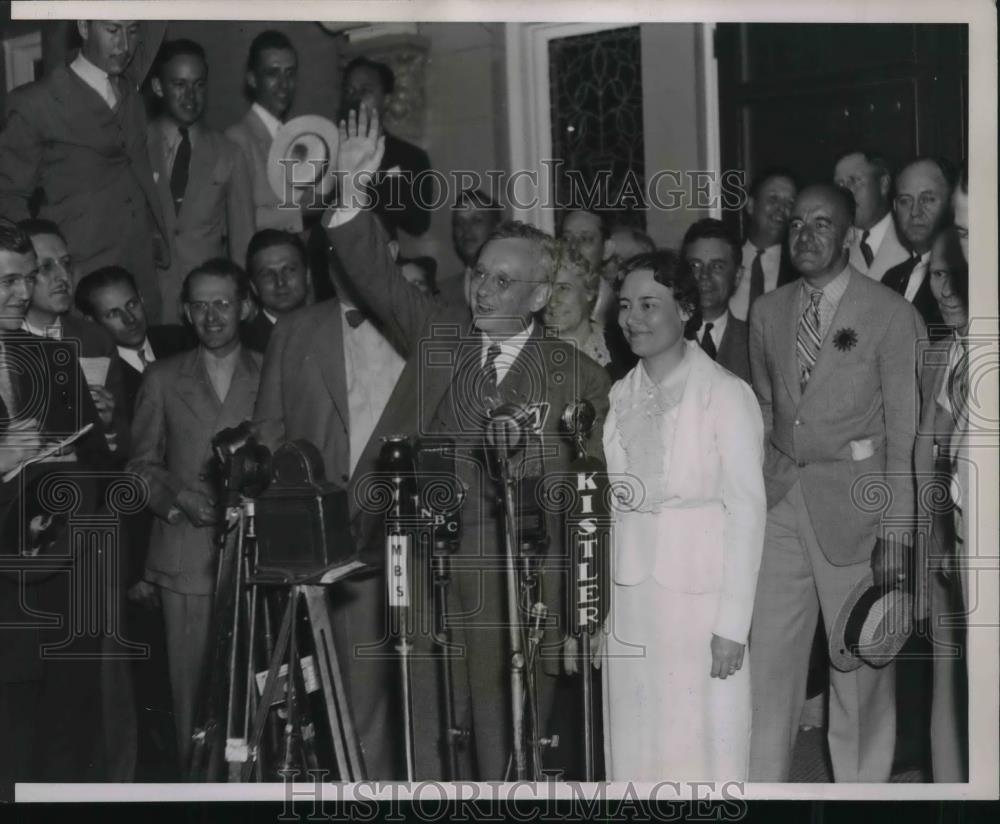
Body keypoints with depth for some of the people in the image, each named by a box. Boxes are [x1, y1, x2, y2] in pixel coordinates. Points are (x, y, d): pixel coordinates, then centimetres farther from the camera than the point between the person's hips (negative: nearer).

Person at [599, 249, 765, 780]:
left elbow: (746, 511, -9)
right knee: (636, 744, 10)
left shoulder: (726, 394, -8)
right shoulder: (620, 396, 8)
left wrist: (733, 623, -13)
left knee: (704, 745, 1)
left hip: (700, 594, -5)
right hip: (630, 596, 5)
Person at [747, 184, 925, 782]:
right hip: (780, 501, 4)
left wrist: (895, 533, -9)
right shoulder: (768, 311, 10)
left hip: (852, 505, -4)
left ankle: (862, 784, 19)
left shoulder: (892, 315, -5)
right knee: (770, 659, 4)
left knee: (861, 665, 4)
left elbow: (904, 432, -6)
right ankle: (762, 782, 15)